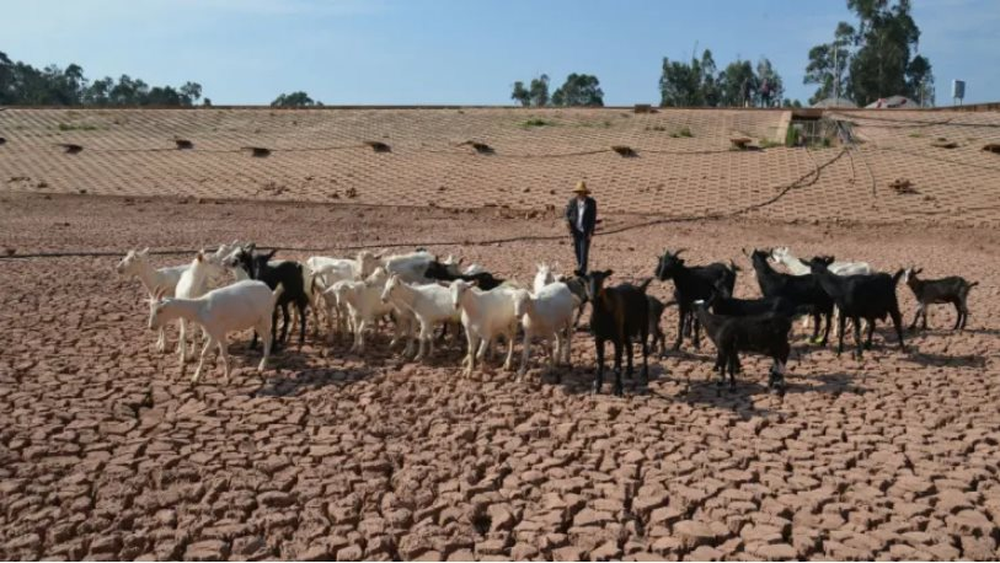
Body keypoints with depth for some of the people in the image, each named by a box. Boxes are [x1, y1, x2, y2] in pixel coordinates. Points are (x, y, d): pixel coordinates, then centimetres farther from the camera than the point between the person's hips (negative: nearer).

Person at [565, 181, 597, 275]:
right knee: (577, 250, 8)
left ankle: (582, 270, -11)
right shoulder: (572, 202, 1)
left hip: (586, 231, -3)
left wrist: (591, 232, -9)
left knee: (584, 250, -8)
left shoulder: (591, 202, -6)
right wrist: (568, 222, -10)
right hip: (576, 230, 3)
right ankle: (580, 267, 21)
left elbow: (593, 218, -4)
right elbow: (567, 214, 11)